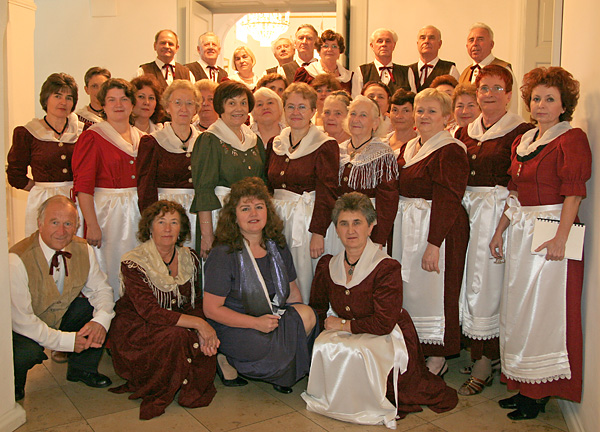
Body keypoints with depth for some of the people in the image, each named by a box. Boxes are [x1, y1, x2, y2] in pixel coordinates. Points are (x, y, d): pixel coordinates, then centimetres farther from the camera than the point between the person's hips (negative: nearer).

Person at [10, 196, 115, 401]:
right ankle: (12, 388, 4)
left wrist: (101, 320, -22)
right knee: (25, 353, -35)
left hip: (62, 316, 5)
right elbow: (20, 320, -28)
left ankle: (82, 369, 8)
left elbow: (101, 289, 0)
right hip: (26, 330, -5)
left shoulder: (83, 250, -10)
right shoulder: (17, 259, -28)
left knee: (104, 310, -15)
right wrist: (67, 340, -29)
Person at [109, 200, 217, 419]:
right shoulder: (133, 263, -16)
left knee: (207, 345, -22)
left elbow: (196, 304, 3)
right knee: (177, 335, -32)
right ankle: (155, 391, -6)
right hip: (134, 331, -5)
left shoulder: (190, 258, 1)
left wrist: (203, 331, -19)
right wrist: (198, 323, -30)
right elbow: (150, 311, -26)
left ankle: (189, 389, 6)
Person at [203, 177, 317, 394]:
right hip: (234, 327, -6)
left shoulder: (278, 249, 7)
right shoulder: (222, 255, -12)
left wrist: (301, 314, -2)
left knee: (308, 314, -19)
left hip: (274, 319, 6)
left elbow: (292, 290, 17)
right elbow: (211, 309, -14)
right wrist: (257, 322, -21)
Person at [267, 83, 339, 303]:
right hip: (276, 219, 5)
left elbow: (327, 194, -10)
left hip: (307, 221, -5)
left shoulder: (325, 146, -6)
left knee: (303, 283, -1)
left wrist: (318, 233, -15)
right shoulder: (276, 144, 12)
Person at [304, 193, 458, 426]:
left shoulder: (387, 268, -16)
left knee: (353, 353, -31)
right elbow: (317, 308, 13)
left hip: (388, 340, -6)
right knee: (322, 346, -21)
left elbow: (383, 324, -20)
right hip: (349, 337, 6)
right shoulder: (327, 266, 2)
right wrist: (326, 326, -8)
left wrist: (342, 324, -12)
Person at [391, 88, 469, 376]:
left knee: (432, 291, -1)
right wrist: (386, 232, 12)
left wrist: (434, 244, -21)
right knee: (407, 289, 11)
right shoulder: (408, 147, 14)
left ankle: (438, 358, 15)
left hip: (439, 229, -8)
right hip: (405, 227, 8)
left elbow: (447, 201, -17)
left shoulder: (451, 151, -11)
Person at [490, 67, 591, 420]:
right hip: (520, 231, 8)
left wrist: (561, 237, -23)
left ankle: (541, 395, 10)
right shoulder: (524, 141, 15)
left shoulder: (572, 138, -6)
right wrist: (500, 230, 13)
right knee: (517, 308, 10)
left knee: (544, 310, -2)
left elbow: (573, 193, -14)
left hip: (552, 232, -7)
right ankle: (525, 387, 22)